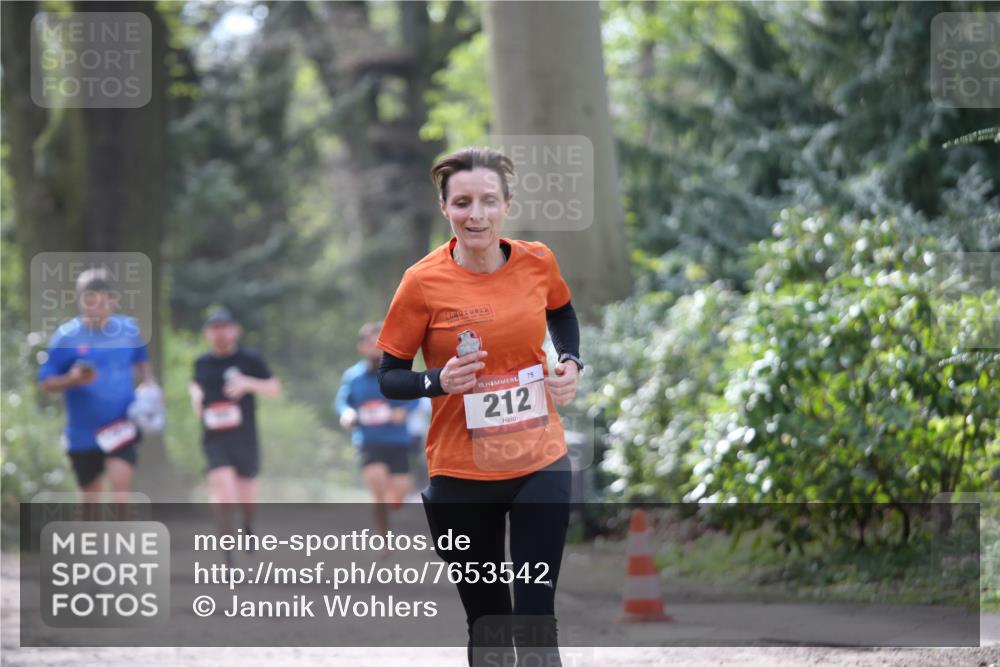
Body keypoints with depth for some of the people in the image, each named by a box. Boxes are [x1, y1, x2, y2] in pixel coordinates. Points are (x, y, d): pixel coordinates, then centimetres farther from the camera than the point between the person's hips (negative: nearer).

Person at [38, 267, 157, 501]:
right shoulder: (66, 336, -8)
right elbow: (46, 382, -5)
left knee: (120, 480, -20)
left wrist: (148, 383, 1)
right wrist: (73, 379, -25)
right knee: (89, 496, 11)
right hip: (83, 434, 0)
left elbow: (141, 359, 21)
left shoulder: (129, 329, 0)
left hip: (122, 427, 0)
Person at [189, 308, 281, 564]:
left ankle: (248, 525, 47)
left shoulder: (250, 360, -1)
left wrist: (249, 384, -15)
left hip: (244, 437, 0)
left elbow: (275, 387, 2)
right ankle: (228, 553, -16)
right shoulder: (202, 363, 7)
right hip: (214, 438, 0)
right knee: (222, 489, -19)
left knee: (246, 496, 10)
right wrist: (195, 394, 5)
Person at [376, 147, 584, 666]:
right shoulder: (423, 282, -12)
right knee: (487, 622, 9)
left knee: (536, 620, -4)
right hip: (461, 475, -2)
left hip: (540, 465, 2)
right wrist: (439, 382, -23)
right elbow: (389, 377, -4)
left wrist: (570, 362, 3)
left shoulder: (537, 262, -3)